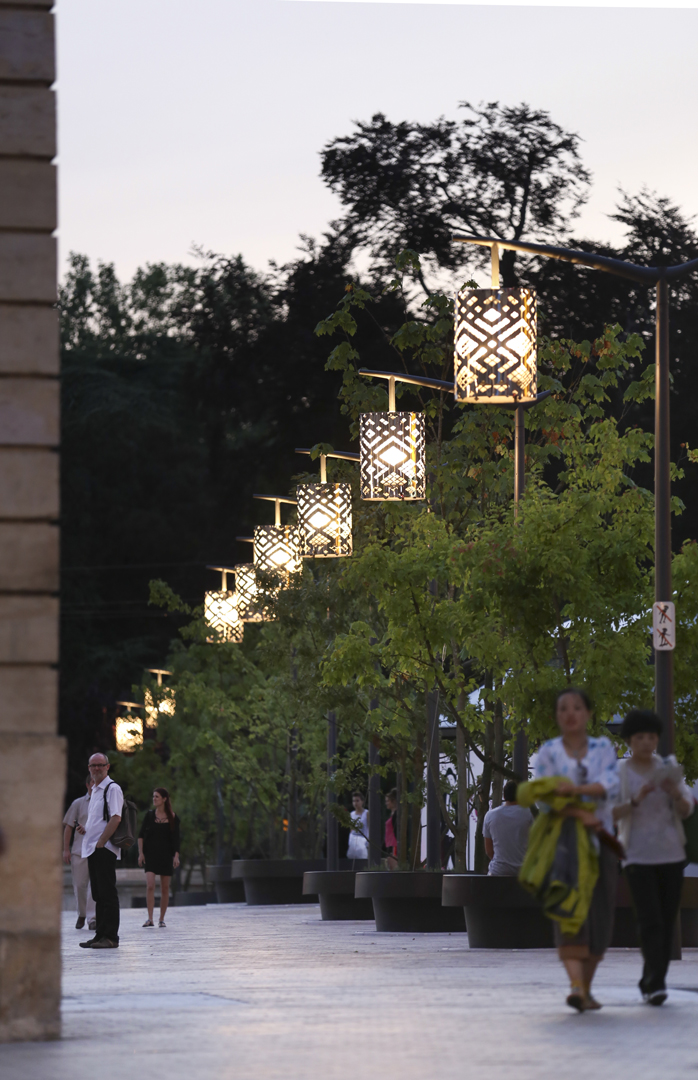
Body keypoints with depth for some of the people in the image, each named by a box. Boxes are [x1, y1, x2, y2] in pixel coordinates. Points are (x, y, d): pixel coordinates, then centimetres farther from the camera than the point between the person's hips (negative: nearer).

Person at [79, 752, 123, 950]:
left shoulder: (112, 789, -8)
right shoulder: (94, 791, 20)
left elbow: (115, 818, -17)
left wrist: (100, 843, -18)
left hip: (105, 850, -9)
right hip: (93, 850, 9)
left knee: (107, 894, -9)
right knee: (98, 894, 10)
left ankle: (110, 937, -9)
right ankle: (100, 935, 13)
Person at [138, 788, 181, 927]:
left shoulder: (173, 818, 2)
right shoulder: (149, 815, 4)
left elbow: (176, 839, 3)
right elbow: (141, 835, 5)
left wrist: (176, 856, -5)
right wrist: (140, 853, -3)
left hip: (166, 855, 0)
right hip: (150, 855, 0)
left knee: (165, 888, 3)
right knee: (150, 885, -15)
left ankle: (162, 919, 13)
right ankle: (150, 918, -18)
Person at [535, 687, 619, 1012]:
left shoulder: (603, 748, 8)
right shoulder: (548, 752, 3)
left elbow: (610, 786, -9)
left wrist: (577, 789, -25)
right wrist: (580, 814, -22)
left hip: (599, 841, 3)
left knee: (599, 916, 1)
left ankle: (586, 988, 14)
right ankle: (575, 986, -30)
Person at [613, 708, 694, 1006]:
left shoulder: (668, 767, 9)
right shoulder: (619, 772, 0)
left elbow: (686, 810, 6)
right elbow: (611, 813, -8)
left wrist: (676, 794, -15)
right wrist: (636, 800, -24)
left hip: (671, 855, 4)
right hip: (638, 856, -4)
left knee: (667, 923, 4)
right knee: (650, 922, -15)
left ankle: (651, 983, 13)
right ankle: (655, 984, -20)